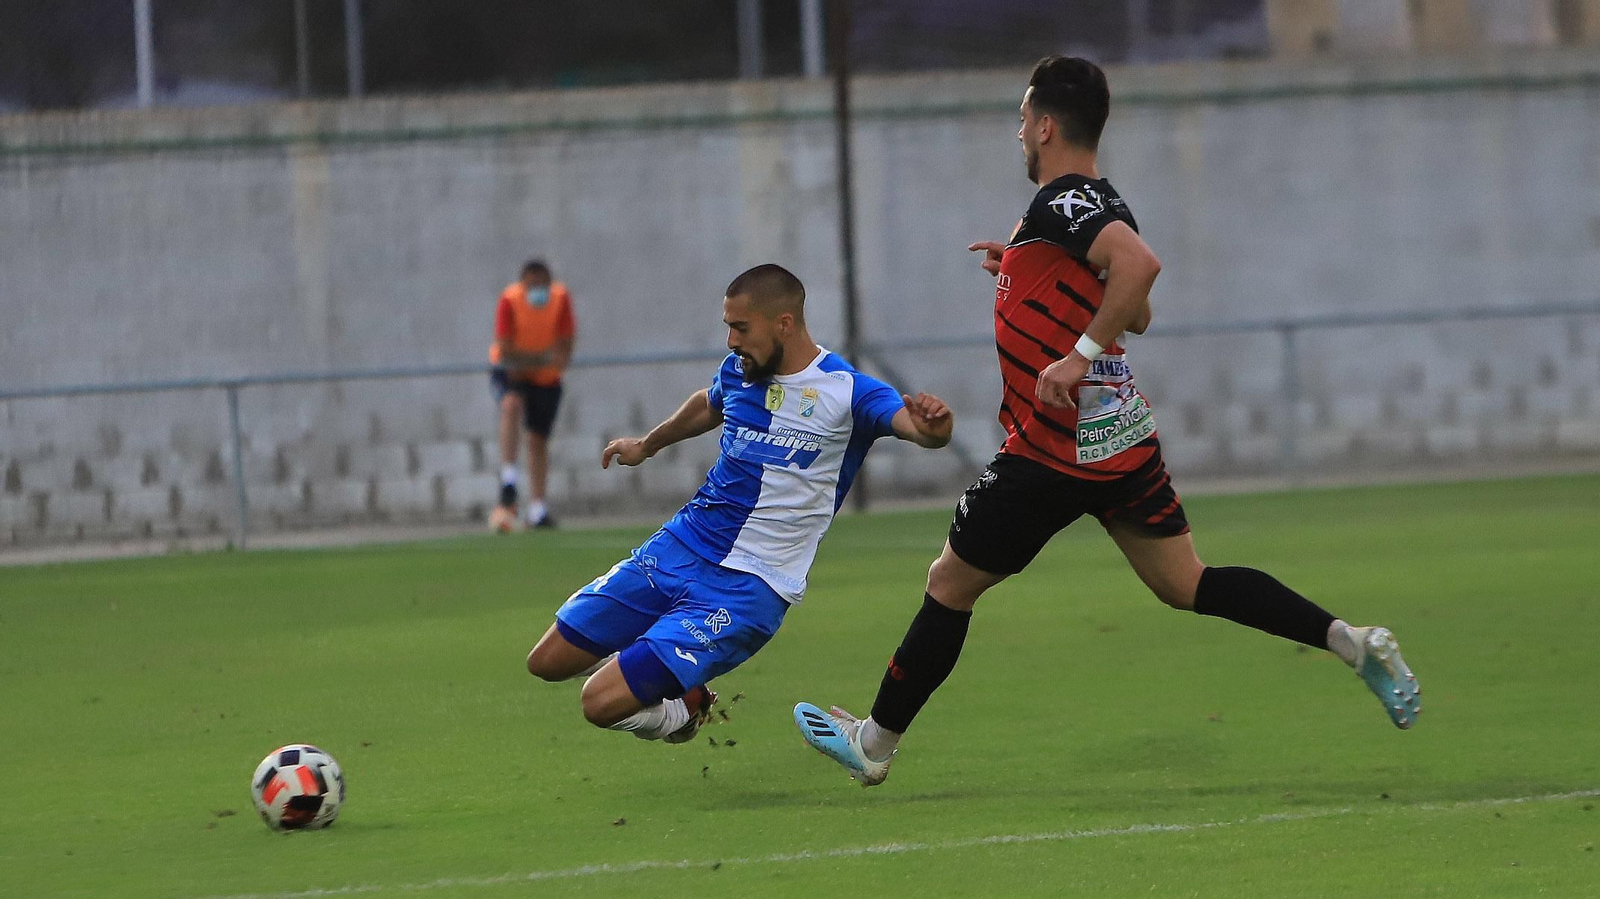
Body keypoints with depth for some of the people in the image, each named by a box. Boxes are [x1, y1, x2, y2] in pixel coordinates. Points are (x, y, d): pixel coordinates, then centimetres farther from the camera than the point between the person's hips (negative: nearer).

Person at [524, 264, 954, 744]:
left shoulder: (846, 390, -13)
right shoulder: (738, 371, 7)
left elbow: (918, 427, -29)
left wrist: (932, 426, -53)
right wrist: (646, 445, 48)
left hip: (749, 586, -7)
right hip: (678, 547, 7)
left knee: (603, 702, -17)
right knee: (548, 663, 5)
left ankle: (684, 705, 15)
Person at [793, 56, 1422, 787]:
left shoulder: (1058, 204, -15)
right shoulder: (1101, 204, 13)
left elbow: (1139, 265, -33)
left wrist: (1079, 354, -31)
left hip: (1052, 450, -9)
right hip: (1122, 438, 9)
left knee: (950, 584, 5)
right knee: (1187, 586, 9)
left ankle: (874, 743, 15)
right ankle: (1351, 641, -5)